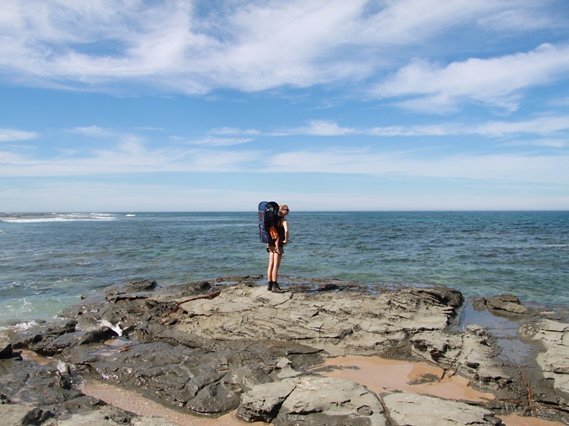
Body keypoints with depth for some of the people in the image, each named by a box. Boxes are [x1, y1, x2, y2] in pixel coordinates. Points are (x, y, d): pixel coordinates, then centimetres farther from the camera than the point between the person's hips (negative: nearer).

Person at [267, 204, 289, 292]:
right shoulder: (283, 220, -11)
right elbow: (286, 230, -30)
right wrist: (286, 240, -14)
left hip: (271, 244, 8)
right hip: (278, 244, -7)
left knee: (271, 264, 10)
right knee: (276, 265, -4)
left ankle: (270, 285, 16)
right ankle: (274, 286, -3)